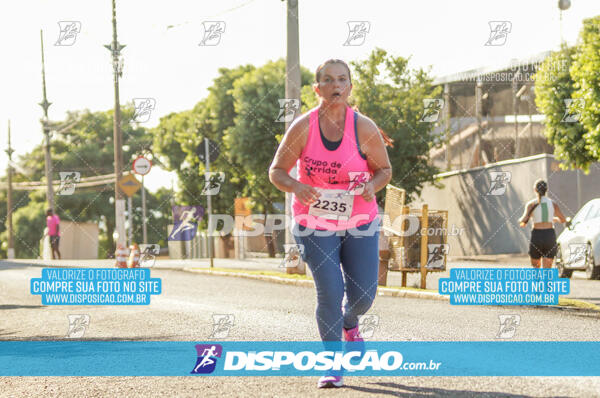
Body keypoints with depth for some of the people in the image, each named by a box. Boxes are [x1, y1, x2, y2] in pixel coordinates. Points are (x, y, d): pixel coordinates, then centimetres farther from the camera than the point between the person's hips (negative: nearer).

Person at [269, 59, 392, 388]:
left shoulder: (364, 128, -10)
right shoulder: (303, 127, -11)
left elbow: (384, 169, 4)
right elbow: (276, 171, -5)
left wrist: (372, 186, -19)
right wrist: (296, 186, -26)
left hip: (359, 224, 1)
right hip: (314, 224, -1)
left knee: (363, 295, 4)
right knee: (329, 292, -12)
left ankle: (349, 324, 42)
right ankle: (332, 365, 4)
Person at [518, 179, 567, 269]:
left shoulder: (531, 204, -4)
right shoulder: (553, 204, 4)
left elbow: (524, 219, -15)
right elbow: (563, 220, 15)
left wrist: (520, 221, 9)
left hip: (536, 235, -1)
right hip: (550, 236, 1)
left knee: (535, 266, 17)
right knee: (547, 268, 2)